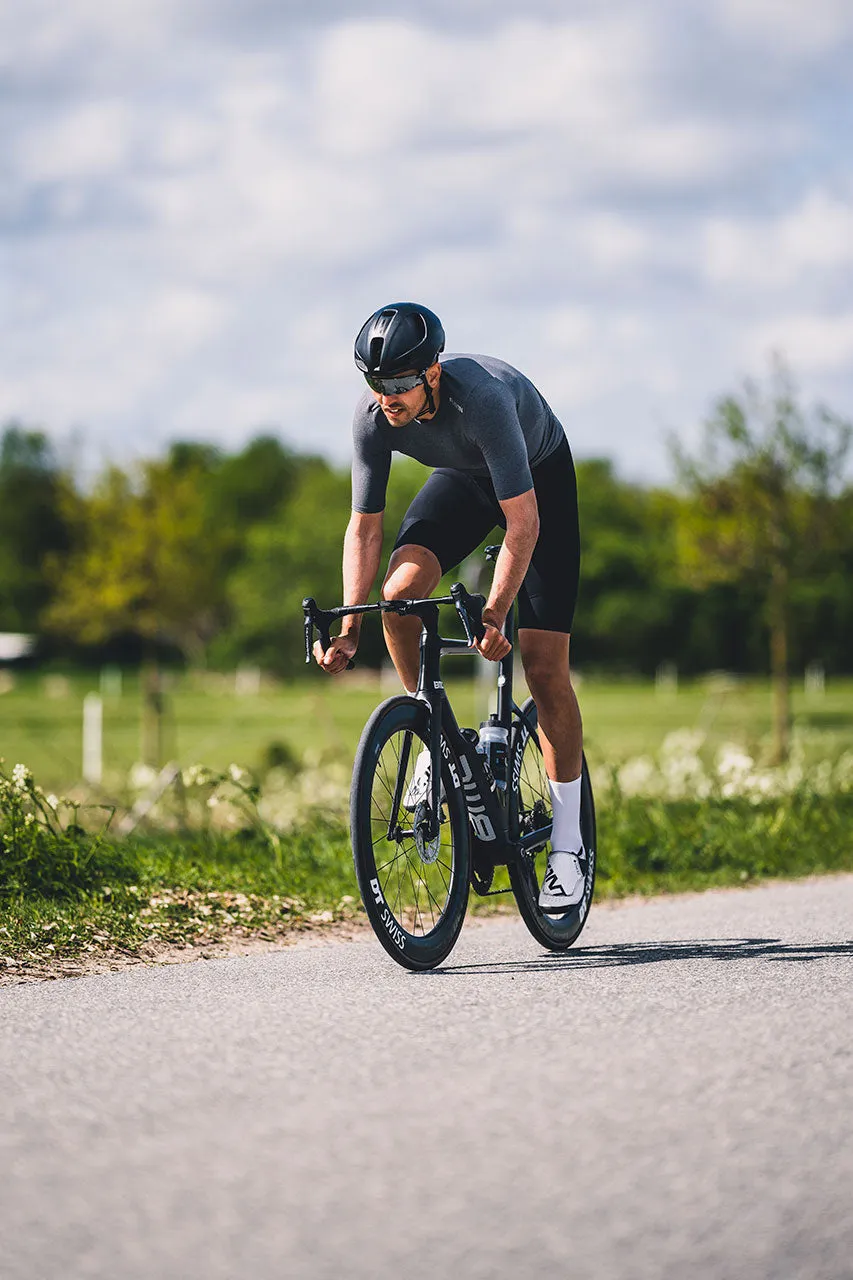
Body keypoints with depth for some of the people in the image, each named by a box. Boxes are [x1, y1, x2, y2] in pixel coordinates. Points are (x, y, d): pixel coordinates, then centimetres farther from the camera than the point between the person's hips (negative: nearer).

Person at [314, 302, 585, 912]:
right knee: (400, 590, -26)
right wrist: (349, 627, -24)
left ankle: (568, 843, -1)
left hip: (539, 477, -4)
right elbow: (365, 526, -16)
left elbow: (523, 521, -39)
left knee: (545, 668, -10)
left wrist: (493, 613, -48)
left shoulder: (481, 397, -41)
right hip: (463, 476, 4)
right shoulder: (373, 416, -26)